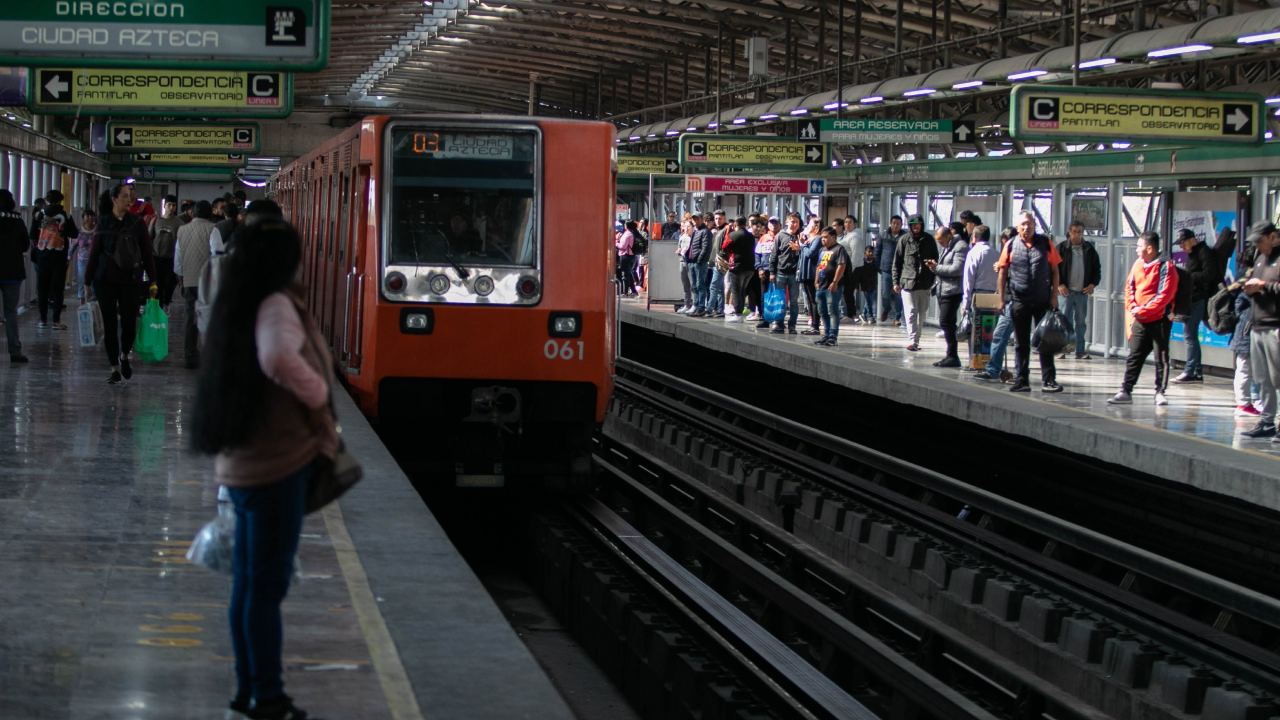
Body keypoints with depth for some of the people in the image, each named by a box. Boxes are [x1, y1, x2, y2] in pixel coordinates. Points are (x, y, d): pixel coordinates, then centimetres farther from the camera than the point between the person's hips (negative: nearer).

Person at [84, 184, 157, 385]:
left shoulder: (137, 223, 2)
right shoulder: (103, 222, 0)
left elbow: (147, 252, 3)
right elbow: (95, 251, 3)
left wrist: (153, 280, -1)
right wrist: (88, 278, 1)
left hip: (130, 279, 0)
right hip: (105, 280, 0)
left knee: (129, 322, -2)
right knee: (110, 324, 2)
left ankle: (124, 356, 26)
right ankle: (115, 368, 11)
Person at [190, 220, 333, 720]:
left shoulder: (240, 307, 12)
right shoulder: (276, 306, -17)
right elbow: (279, 359, -38)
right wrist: (318, 395, -21)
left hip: (242, 465, 9)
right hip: (278, 465, -9)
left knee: (247, 583, 16)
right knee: (268, 584, -2)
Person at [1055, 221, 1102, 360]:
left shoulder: (1089, 249, 9)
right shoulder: (1062, 248, 0)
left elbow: (1097, 268, 15)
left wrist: (1093, 284, 2)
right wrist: (1059, 285, -10)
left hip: (1083, 291, 3)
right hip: (1066, 291, -3)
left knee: (1081, 322, 6)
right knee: (1065, 321, -3)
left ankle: (1080, 351, 10)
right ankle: (1061, 349, 2)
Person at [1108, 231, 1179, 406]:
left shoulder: (1165, 267, -12)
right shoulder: (1138, 264, 8)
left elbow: (1164, 296, -17)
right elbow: (1129, 287, 11)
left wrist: (1143, 310, -17)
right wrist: (1132, 308, -5)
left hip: (1159, 319, -6)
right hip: (1139, 320, 6)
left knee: (1161, 358, 1)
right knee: (1134, 357, 7)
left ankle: (1160, 392, 6)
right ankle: (1126, 391, 10)